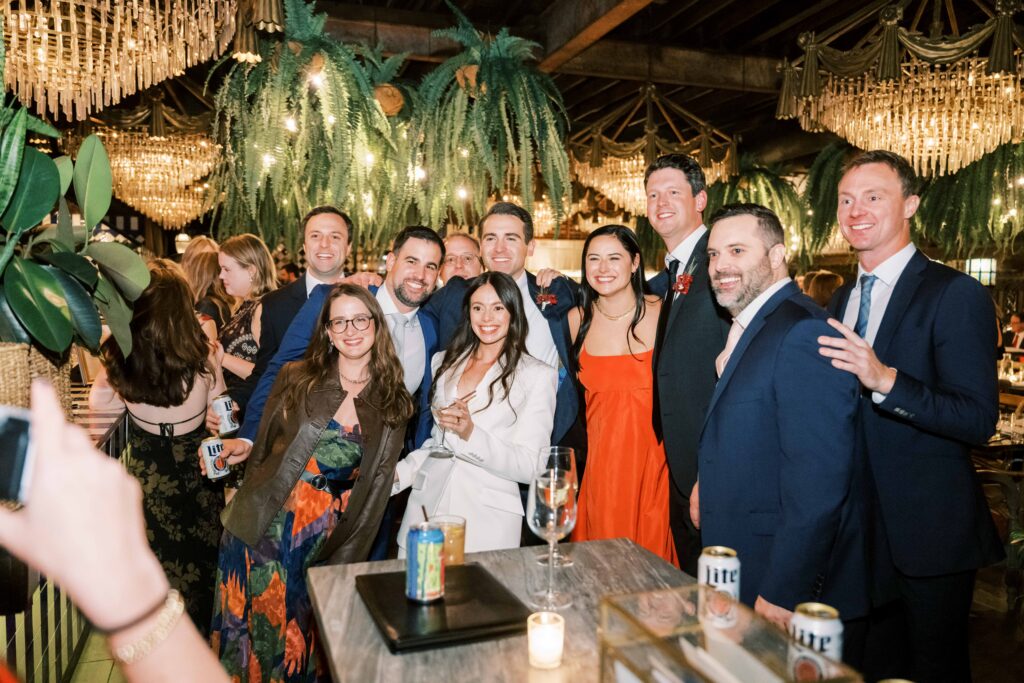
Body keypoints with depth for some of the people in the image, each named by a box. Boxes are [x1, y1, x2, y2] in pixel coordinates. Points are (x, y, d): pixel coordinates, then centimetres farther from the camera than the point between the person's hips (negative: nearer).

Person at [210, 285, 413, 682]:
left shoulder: (394, 405, 0)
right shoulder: (296, 378, -2)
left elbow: (377, 489, 2)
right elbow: (261, 451, 6)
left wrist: (348, 559, 0)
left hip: (326, 545, 1)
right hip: (263, 530, 0)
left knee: (299, 642, 12)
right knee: (252, 630, 10)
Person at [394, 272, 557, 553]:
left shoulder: (537, 375, -3)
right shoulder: (445, 362, 13)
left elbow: (529, 467, -8)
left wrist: (471, 434, -20)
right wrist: (399, 473, 8)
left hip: (487, 520, -4)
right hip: (426, 506, 4)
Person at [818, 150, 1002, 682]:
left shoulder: (955, 295, -14)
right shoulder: (842, 300, 8)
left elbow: (979, 419, -21)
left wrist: (885, 380, -33)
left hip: (928, 533, -6)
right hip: (859, 526, 6)